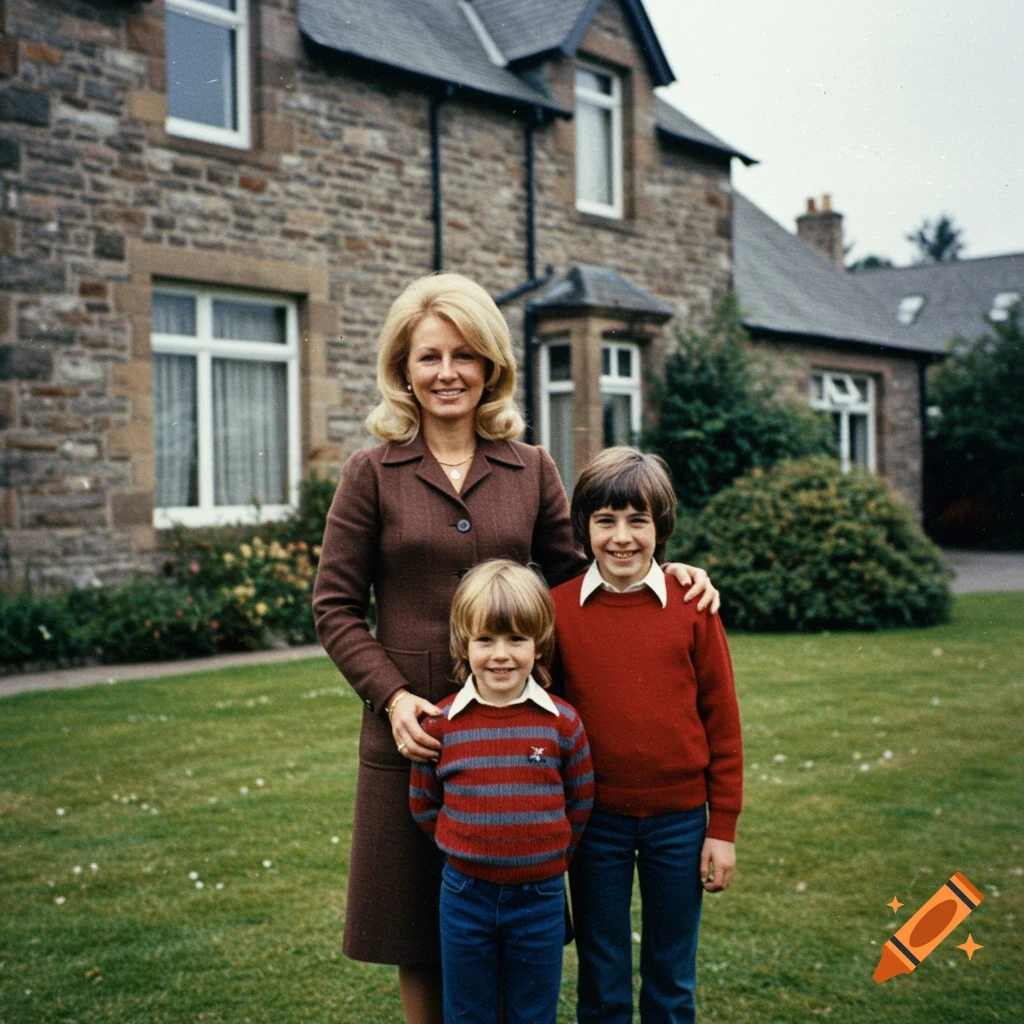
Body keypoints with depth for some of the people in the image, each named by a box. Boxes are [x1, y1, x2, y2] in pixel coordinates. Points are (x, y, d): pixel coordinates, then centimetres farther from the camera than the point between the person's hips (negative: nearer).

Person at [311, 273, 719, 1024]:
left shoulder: (531, 470, 6)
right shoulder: (373, 474, 0)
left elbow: (576, 577, 12)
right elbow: (335, 607, 0)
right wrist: (392, 696, -12)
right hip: (412, 734, -1)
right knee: (420, 935, 10)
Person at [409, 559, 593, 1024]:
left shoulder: (562, 722, -8)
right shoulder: (441, 724, -7)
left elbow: (580, 802, 4)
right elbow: (422, 804, 5)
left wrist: (548, 858, 4)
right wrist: (465, 851, 3)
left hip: (540, 899, 0)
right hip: (464, 895, 0)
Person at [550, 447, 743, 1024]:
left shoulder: (692, 605, -6)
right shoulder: (558, 608, -5)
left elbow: (722, 719, -1)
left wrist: (723, 828, -1)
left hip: (680, 819, 0)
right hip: (594, 820, 0)